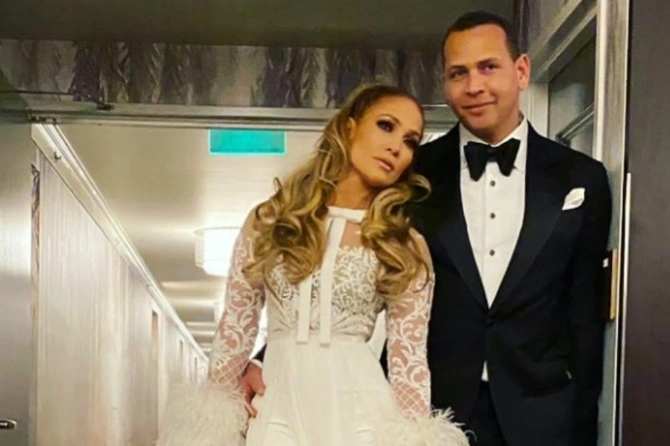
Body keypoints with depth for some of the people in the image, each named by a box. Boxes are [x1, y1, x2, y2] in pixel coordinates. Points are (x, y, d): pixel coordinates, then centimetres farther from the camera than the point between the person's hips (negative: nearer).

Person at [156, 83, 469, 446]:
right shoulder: (269, 221, 4)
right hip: (278, 405, 1)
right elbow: (234, 328, 5)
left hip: (357, 408, -1)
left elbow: (409, 361, -3)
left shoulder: (407, 249, 2)